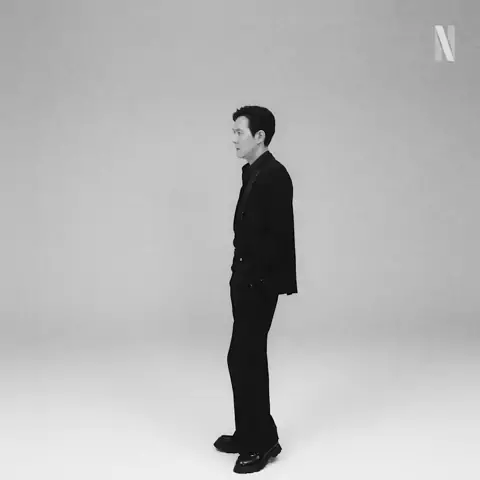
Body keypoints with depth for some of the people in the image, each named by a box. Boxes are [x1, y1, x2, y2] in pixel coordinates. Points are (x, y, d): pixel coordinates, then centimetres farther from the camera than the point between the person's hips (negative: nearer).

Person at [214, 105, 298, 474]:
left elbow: (279, 235, -21)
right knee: (249, 358, 15)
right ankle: (249, 433, 28)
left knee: (244, 358, -5)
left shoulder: (274, 175, -16)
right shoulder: (252, 172, 13)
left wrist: (261, 279, -18)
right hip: (246, 278, 10)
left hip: (260, 282, -10)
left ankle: (263, 440, 10)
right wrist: (242, 274, 12)